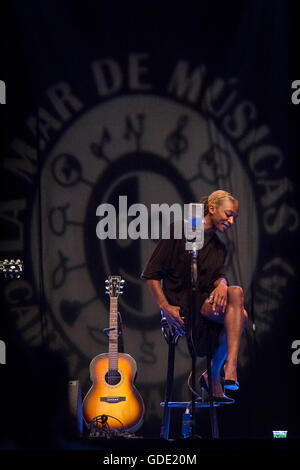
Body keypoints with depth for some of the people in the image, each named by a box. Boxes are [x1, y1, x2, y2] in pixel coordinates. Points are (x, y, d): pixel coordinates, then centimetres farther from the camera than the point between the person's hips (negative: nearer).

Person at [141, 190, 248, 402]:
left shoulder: (219, 248, 19)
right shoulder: (179, 232, -2)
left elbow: (219, 275, 1)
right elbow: (151, 274, -4)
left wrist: (222, 284, -25)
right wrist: (165, 306, -16)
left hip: (206, 304, 7)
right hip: (180, 307, -7)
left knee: (240, 314, -24)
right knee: (236, 293, -28)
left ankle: (213, 376, -11)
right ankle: (229, 370, -34)